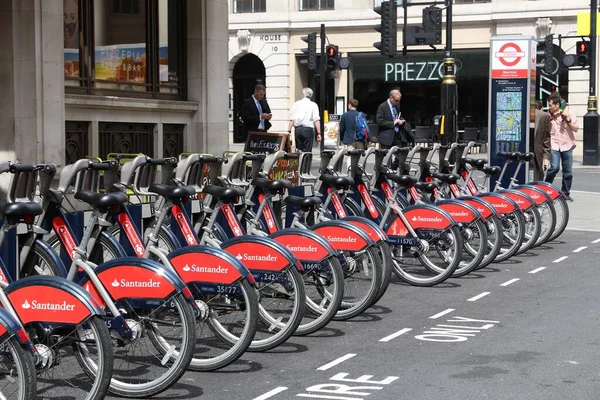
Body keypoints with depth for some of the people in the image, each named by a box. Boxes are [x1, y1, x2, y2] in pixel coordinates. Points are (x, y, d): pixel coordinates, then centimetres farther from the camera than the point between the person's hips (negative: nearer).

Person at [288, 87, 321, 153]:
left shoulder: (296, 104, 9)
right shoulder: (313, 105, 3)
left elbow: (292, 119, 4)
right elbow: (316, 120, -5)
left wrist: (289, 130, 5)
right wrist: (319, 133, -5)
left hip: (297, 129, 3)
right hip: (308, 129, -3)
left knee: (298, 149, 12)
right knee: (307, 151, -2)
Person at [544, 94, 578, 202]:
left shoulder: (568, 113, 0)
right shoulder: (549, 115, 3)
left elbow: (576, 129, -3)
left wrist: (567, 119, -14)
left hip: (567, 145, 1)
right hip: (554, 145, -1)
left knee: (568, 172, 3)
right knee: (554, 168, -18)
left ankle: (566, 194, 16)